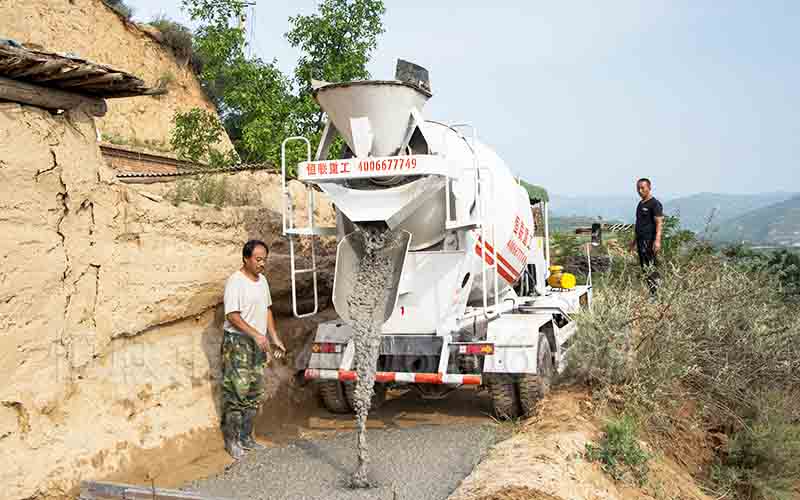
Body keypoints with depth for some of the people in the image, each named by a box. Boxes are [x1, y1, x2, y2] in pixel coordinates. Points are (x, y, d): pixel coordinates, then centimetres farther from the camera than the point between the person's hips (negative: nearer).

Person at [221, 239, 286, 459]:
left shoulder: (262, 280, 10)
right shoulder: (235, 282, -15)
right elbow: (232, 316, -19)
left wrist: (275, 338, 12)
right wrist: (256, 334, -24)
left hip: (257, 343, 8)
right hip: (237, 342, -8)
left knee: (255, 393, 11)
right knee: (237, 392, -5)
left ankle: (246, 437, 21)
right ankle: (231, 441, 6)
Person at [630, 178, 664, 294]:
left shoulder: (655, 204, -8)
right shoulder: (640, 204, 18)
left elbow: (659, 223, -16)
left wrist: (657, 240, -25)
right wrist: (635, 240, 27)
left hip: (650, 241, -9)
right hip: (641, 240, 9)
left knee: (650, 269, -11)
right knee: (644, 268, 8)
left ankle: (655, 292, -9)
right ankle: (650, 291, 12)